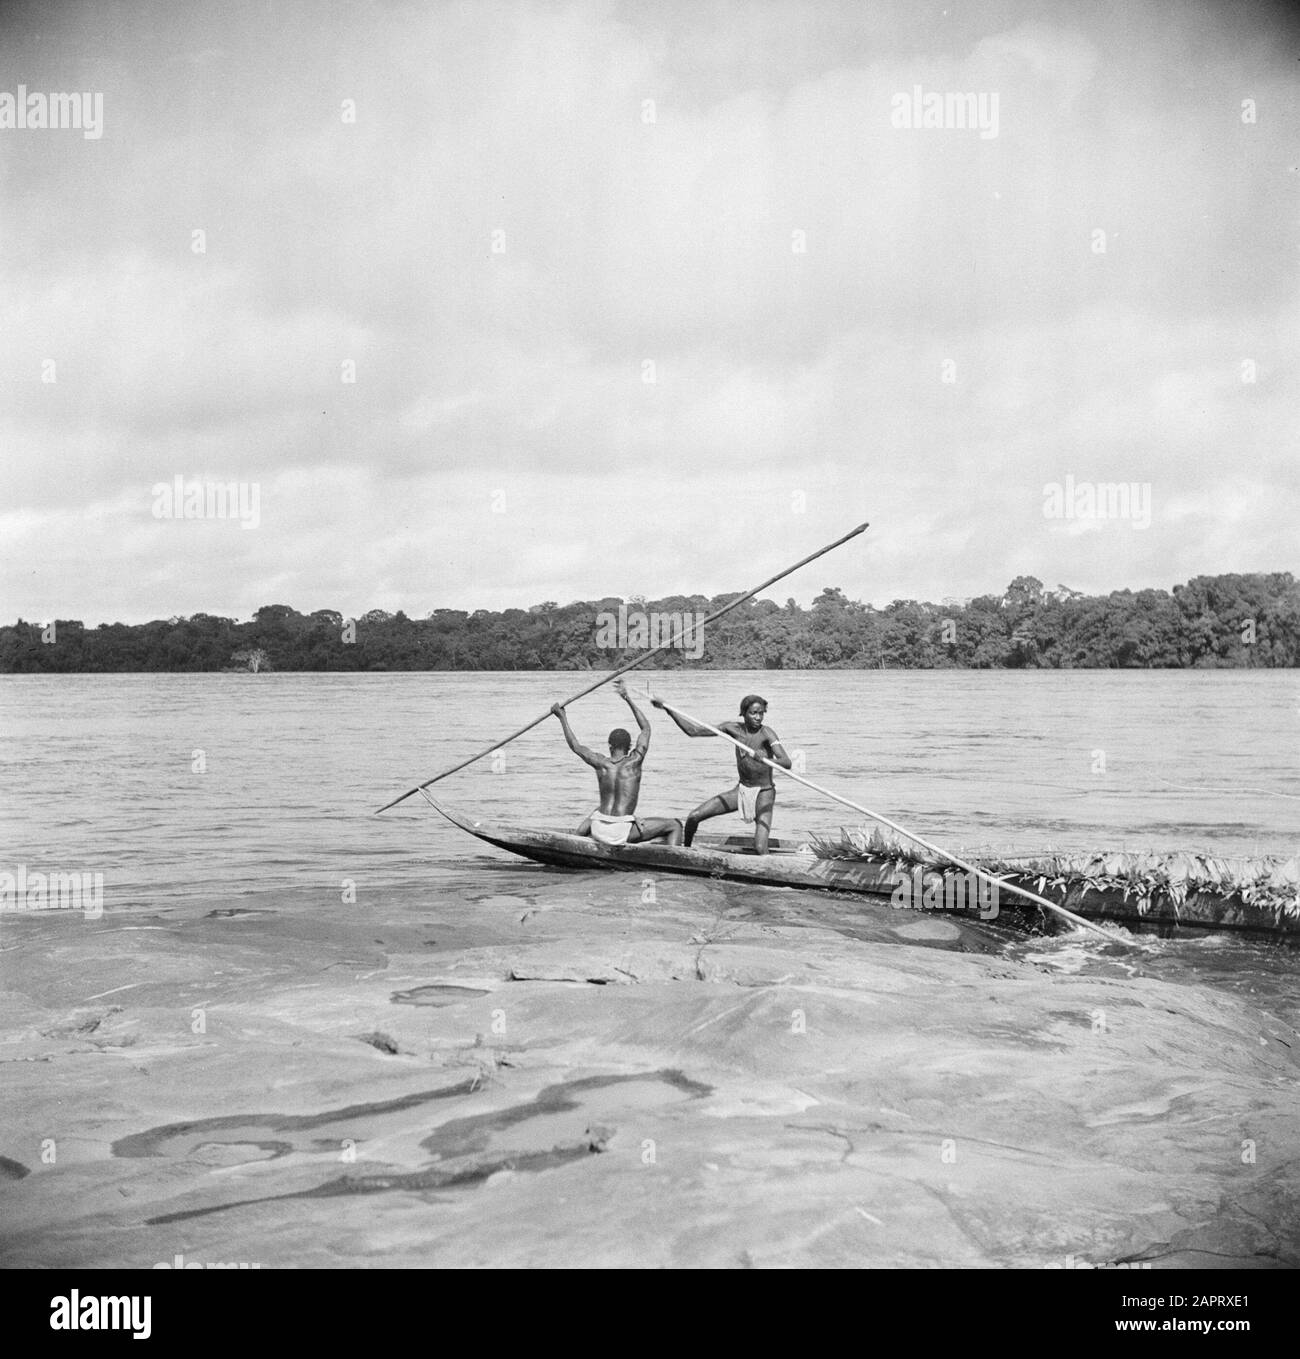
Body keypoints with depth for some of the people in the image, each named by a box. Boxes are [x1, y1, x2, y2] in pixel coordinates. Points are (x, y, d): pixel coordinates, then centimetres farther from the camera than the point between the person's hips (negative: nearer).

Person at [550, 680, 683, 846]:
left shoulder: (601, 764, 4)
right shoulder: (634, 762, -3)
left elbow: (575, 745, 19)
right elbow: (646, 728, 11)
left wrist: (562, 717, 29)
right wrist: (628, 699, 16)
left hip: (598, 831, 5)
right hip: (622, 831, -5)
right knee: (674, 826, 6)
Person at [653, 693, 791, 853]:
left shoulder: (766, 733, -18)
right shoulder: (734, 729, -3)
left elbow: (787, 763, -30)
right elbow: (693, 731, -2)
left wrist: (765, 759, -50)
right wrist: (668, 709, -8)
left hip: (764, 793, -5)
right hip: (741, 790, 5)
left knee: (760, 848, -23)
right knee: (694, 817, -4)